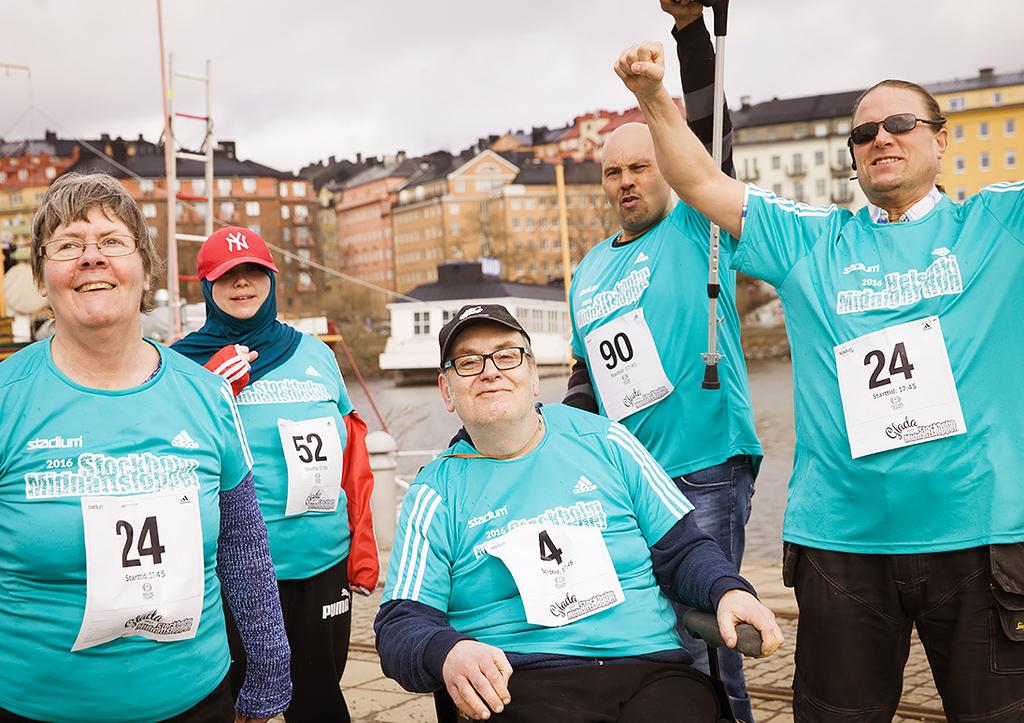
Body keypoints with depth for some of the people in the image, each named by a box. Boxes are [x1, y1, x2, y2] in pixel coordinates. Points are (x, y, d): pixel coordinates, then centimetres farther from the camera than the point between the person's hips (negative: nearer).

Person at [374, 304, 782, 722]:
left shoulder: (602, 441, 13)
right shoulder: (435, 494, 9)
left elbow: (682, 550, 15)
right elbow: (400, 626, 2)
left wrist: (729, 590, -6)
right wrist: (447, 653, -21)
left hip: (653, 671, 2)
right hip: (519, 685, -1)